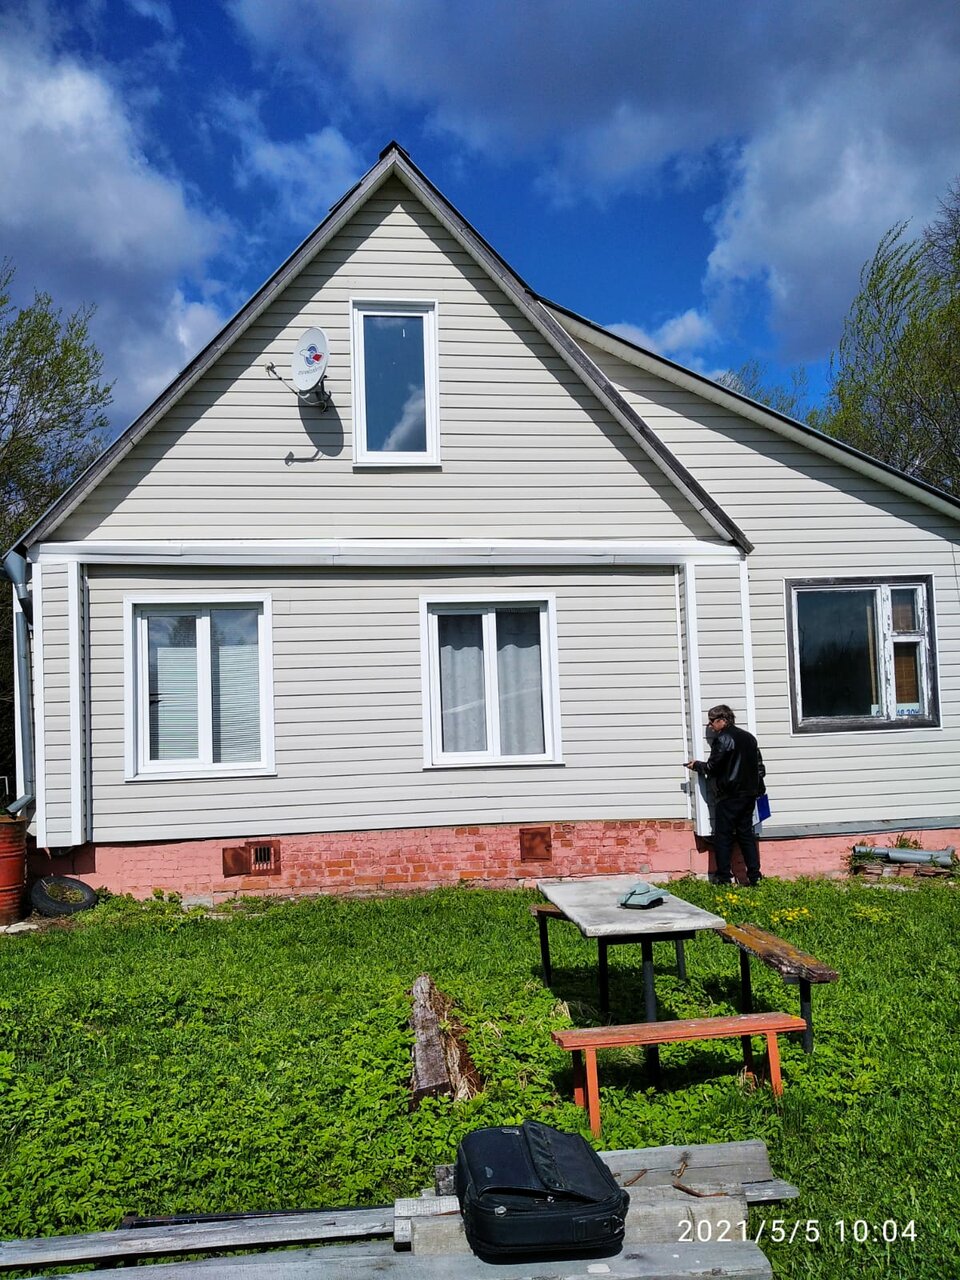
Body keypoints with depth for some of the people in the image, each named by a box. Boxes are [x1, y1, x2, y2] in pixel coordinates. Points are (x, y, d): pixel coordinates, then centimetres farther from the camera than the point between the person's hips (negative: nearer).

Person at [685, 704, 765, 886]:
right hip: (749, 794, 8)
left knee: (723, 837, -1)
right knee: (746, 834, 12)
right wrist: (758, 788, 25)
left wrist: (697, 765, 7)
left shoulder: (722, 738, -11)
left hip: (729, 796, -8)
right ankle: (754, 876, 9)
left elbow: (712, 768, -11)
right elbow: (760, 766, 18)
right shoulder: (748, 737, 14)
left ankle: (724, 879, -2)